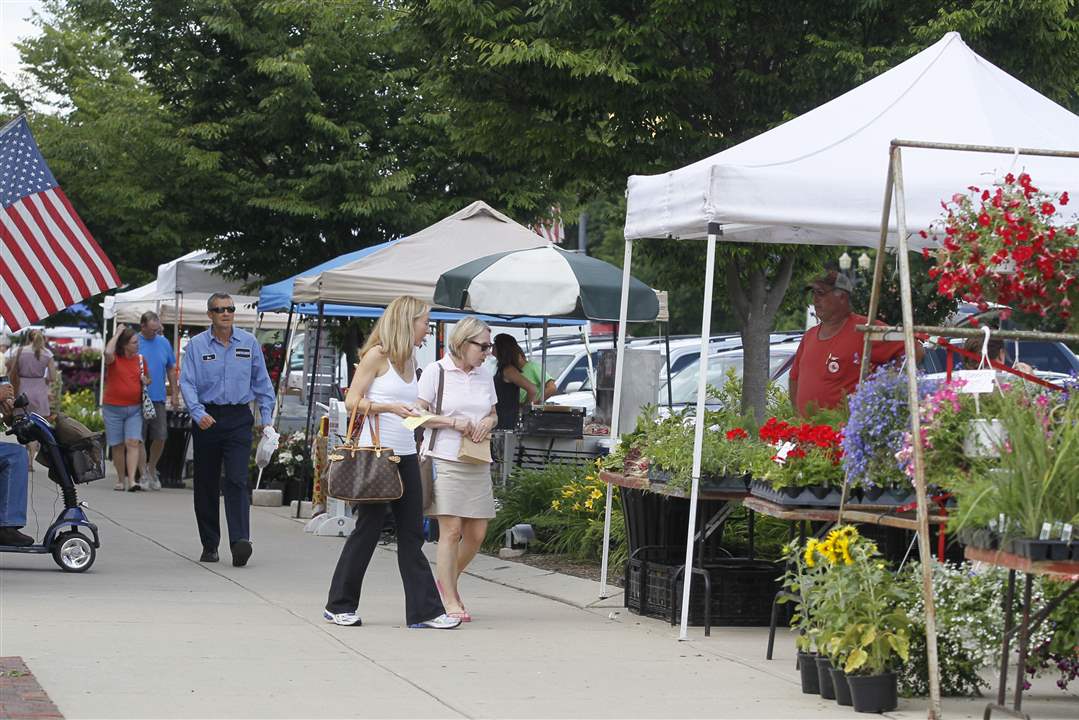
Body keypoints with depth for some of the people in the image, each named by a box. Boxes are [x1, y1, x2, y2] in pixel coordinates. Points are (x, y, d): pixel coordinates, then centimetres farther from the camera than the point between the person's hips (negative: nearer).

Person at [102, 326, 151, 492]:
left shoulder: (140, 359, 7)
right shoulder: (114, 359, -5)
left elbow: (147, 379, 23)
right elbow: (108, 352, -30)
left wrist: (146, 381, -2)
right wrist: (118, 333, -17)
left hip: (134, 409, 2)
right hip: (113, 408, -2)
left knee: (133, 442, -12)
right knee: (118, 445, 5)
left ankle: (132, 481, -19)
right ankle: (121, 480, 18)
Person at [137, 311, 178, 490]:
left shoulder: (164, 342, 9)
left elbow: (171, 370, 16)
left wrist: (174, 393, 13)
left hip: (158, 398, 3)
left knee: (160, 437, 0)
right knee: (139, 438, 0)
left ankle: (151, 469, 22)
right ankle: (144, 475, 10)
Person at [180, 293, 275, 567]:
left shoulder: (249, 343, 7)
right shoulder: (197, 345, 2)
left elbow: (261, 381, 12)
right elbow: (187, 382, -4)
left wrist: (266, 416, 7)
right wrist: (198, 413, -19)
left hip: (239, 419, 0)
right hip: (207, 418, 0)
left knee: (237, 480, -14)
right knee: (206, 485, 6)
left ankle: (240, 541, -23)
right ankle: (209, 546, 16)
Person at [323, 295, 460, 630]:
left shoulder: (409, 360, 14)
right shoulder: (377, 355, -7)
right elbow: (352, 401, -10)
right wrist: (387, 407, -21)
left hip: (406, 455, 7)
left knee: (412, 533, 4)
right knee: (368, 528, -1)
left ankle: (424, 609, 4)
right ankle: (339, 605, 11)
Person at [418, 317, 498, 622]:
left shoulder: (484, 375, 14)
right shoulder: (436, 372, -2)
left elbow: (493, 414, 24)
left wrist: (488, 422, 1)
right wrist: (451, 421, -14)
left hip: (477, 463, 6)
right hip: (444, 460, -6)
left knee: (476, 533, 4)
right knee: (451, 531, -7)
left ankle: (448, 581, 28)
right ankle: (450, 600, 2)